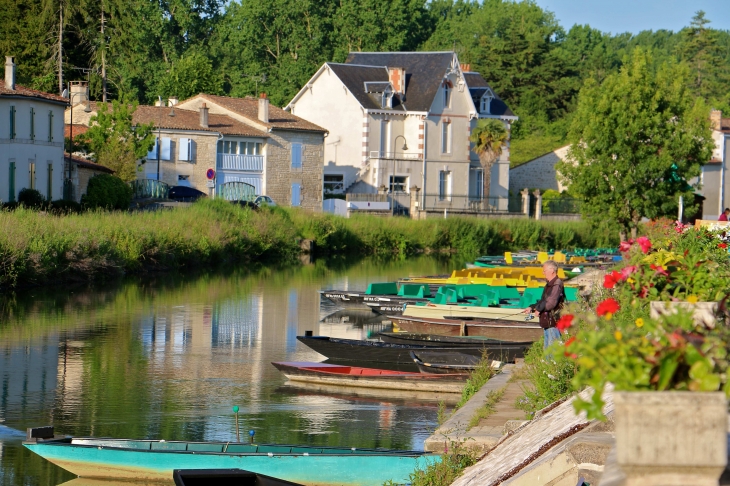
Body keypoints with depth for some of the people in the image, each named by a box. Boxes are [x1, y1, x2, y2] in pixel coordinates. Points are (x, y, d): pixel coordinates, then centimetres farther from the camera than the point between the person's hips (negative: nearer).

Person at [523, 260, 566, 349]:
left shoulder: (557, 285, -16)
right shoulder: (548, 285, 17)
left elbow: (551, 303, -25)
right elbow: (543, 301, 25)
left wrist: (538, 309, -11)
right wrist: (532, 308, 13)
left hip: (554, 323, -11)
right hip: (547, 323, 11)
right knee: (547, 348, 15)